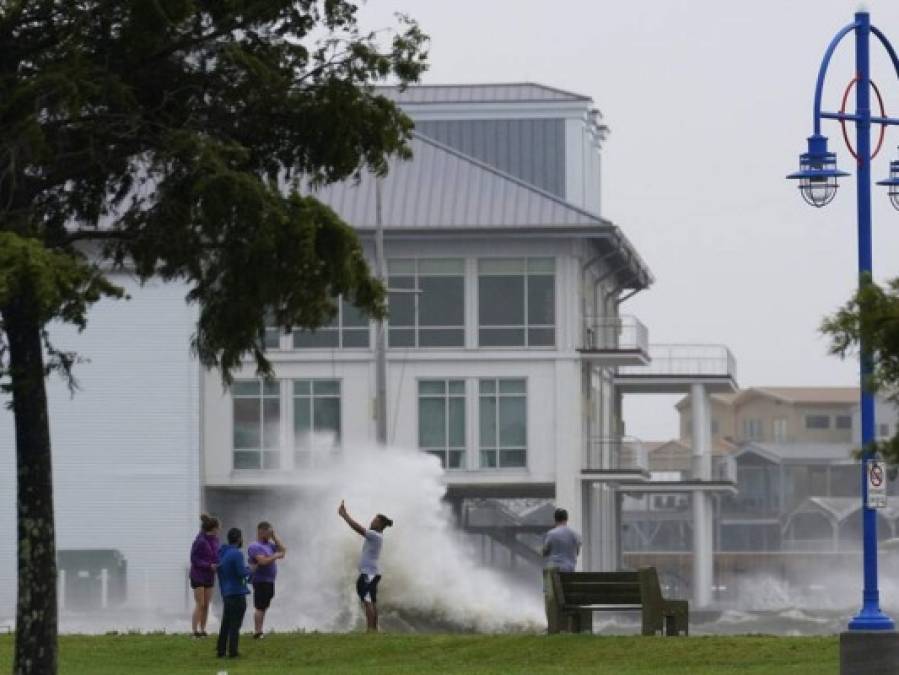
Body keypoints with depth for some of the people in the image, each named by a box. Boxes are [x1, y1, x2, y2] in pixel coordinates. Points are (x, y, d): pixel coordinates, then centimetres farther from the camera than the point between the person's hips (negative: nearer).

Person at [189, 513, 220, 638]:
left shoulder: (214, 539, 3)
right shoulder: (200, 541, -18)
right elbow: (194, 559, -16)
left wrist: (218, 564, -8)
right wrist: (209, 565, -23)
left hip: (210, 576, 7)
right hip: (198, 575, -7)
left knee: (206, 605, 8)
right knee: (200, 604, -8)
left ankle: (203, 630, 14)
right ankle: (195, 631, -5)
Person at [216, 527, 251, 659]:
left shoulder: (222, 553, 9)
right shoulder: (237, 554, -16)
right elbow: (242, 573, -20)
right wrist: (249, 569, 0)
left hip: (226, 593, 8)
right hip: (237, 594, -8)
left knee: (226, 623, 16)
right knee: (235, 624, -1)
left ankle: (221, 649, 18)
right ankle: (233, 651, 0)